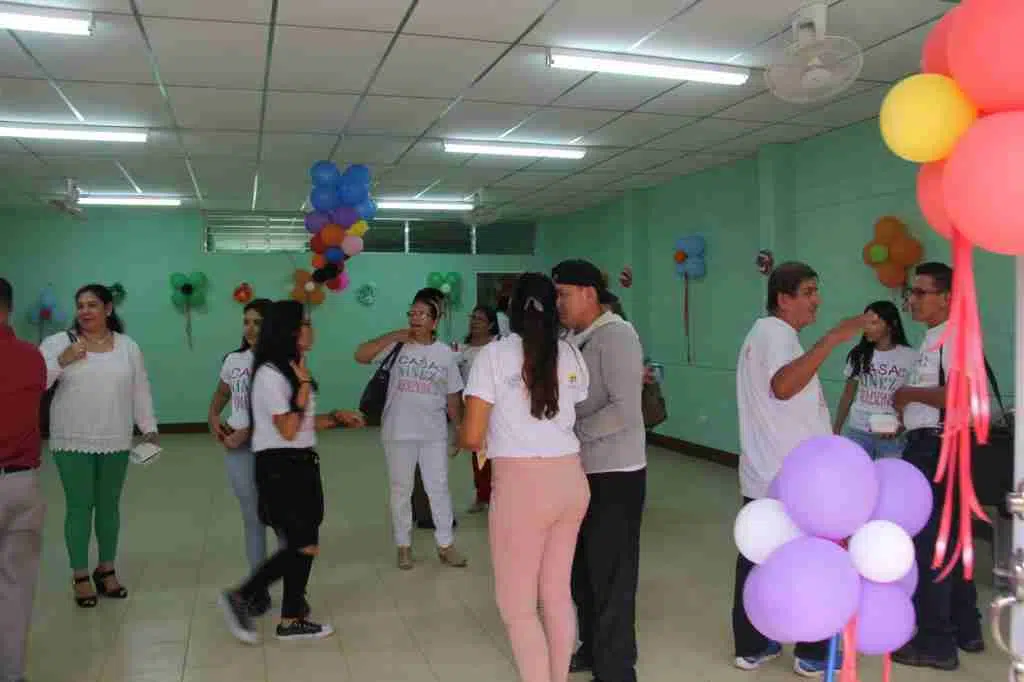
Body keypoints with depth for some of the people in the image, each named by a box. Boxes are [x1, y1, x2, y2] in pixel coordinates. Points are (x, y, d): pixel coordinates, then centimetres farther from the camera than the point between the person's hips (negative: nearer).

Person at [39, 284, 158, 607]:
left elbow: (140, 391, 9)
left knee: (109, 505, 12)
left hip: (115, 442, 2)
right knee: (79, 506, 4)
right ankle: (80, 576, 17)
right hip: (73, 443, -2)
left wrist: (149, 428, 5)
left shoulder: (128, 347, 5)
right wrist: (61, 361, -21)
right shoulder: (58, 342, -3)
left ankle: (106, 569, 27)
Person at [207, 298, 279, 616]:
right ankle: (260, 590, 24)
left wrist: (248, 432, -18)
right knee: (253, 519, 12)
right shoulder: (233, 359, 8)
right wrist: (213, 418, 8)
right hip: (238, 449, 4)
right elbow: (221, 393, 25)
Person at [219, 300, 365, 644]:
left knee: (302, 546, 10)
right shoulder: (270, 374, -15)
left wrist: (337, 418, 6)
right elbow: (288, 429, -17)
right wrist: (304, 386, -15)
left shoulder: (292, 371, 14)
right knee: (304, 547, -8)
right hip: (279, 467, -9)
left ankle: (292, 620, 20)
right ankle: (241, 597, 5)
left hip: (302, 464, 9)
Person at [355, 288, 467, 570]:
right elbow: (360, 356, -15)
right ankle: (404, 546, 24)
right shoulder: (397, 346, -3)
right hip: (398, 432, -1)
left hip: (434, 434, 1)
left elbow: (453, 397, 8)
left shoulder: (446, 354, 2)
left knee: (438, 488, 6)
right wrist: (394, 336, -17)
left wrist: (461, 430, 8)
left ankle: (446, 545, 19)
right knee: (401, 489, 10)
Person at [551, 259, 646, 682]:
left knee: (611, 577, 4)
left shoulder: (616, 335, -15)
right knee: (582, 569, 19)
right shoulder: (574, 339, 8)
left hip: (614, 475, -8)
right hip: (583, 471, 8)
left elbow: (623, 411, -23)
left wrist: (569, 433, -18)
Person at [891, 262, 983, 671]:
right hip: (928, 446, 11)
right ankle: (966, 629, 31)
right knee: (949, 538, 18)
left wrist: (910, 393, -16)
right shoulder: (933, 339, 15)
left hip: (939, 448, -11)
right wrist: (903, 418, 11)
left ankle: (936, 642, 7)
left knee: (927, 542, -3)